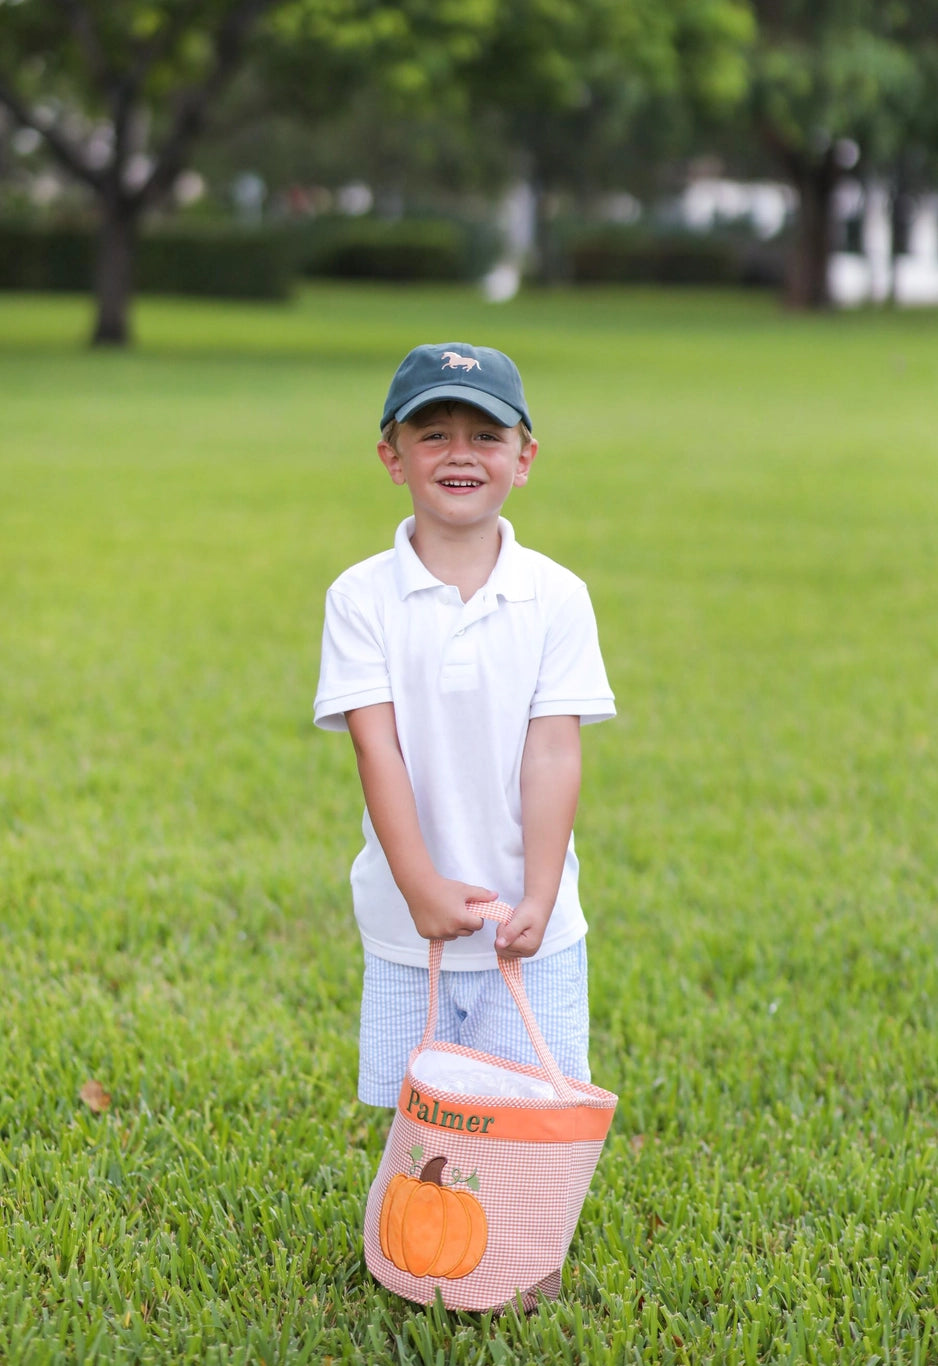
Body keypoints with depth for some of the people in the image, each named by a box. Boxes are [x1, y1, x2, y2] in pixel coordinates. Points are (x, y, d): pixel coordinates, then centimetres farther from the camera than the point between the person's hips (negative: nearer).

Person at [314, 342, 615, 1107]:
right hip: (408, 925, 0)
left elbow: (553, 751, -7)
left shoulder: (555, 597, -3)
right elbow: (376, 744, -11)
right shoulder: (362, 597, -4)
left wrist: (537, 899, -14)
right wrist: (420, 886, -20)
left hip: (532, 926, 0)